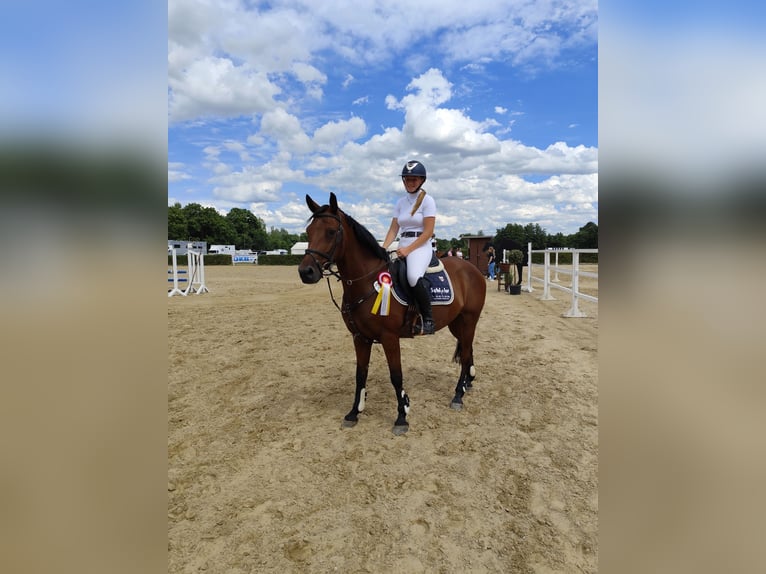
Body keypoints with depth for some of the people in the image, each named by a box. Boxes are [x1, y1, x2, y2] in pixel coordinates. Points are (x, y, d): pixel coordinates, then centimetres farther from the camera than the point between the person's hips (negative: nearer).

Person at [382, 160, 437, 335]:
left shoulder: (427, 200, -2)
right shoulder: (400, 202, 14)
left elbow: (428, 232, -10)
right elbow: (393, 230, 11)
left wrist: (408, 249, -18)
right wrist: (383, 249, -6)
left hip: (421, 246, -6)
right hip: (403, 247, 7)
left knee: (414, 277, -35)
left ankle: (428, 318, -19)